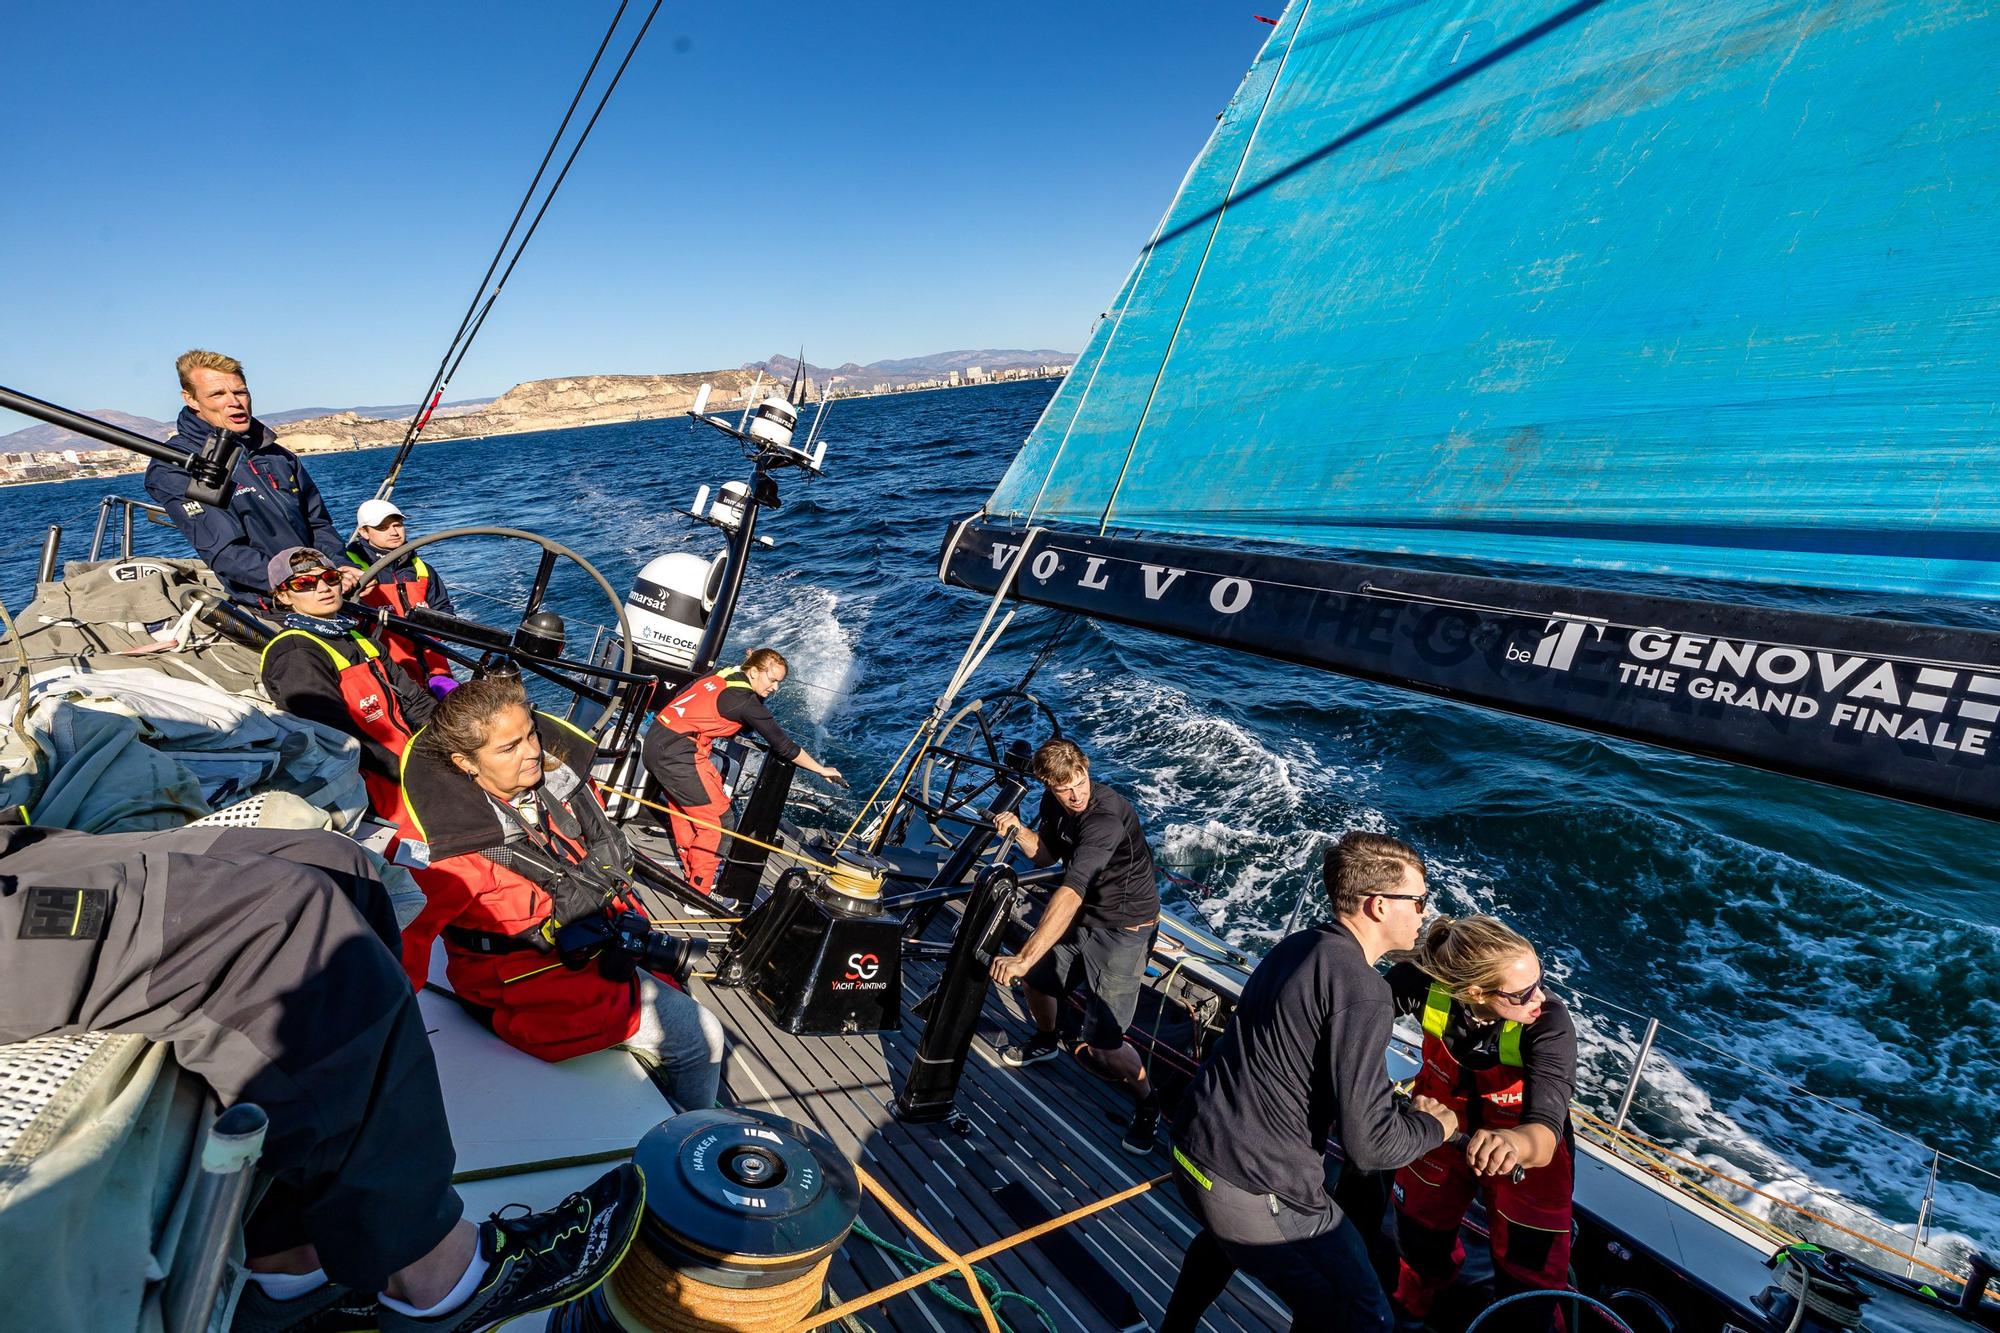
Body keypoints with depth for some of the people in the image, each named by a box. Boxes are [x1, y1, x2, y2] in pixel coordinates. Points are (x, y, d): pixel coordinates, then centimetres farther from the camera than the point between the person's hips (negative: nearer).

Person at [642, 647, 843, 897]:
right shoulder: (746, 701, -12)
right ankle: (698, 894, 6)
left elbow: (680, 696, 20)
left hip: (655, 738, 10)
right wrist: (822, 769, 0)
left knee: (682, 807, 25)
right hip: (677, 755, -10)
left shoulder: (718, 675, 9)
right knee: (717, 820, 0)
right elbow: (783, 746, -8)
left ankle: (691, 872, 40)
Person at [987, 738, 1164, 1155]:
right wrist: (1018, 830, -13)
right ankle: (1045, 1042, 56)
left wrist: (1023, 958, -49)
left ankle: (1147, 1101, 19)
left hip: (1122, 928, -8)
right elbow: (1045, 855, 9)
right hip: (1080, 914, 8)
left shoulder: (1107, 816, -34)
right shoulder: (1055, 803, -7)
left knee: (1101, 1044, -11)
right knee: (1036, 980, 23)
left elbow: (1071, 892, -44)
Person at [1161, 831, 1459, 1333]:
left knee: (1225, 1237, 38)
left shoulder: (1296, 946, 6)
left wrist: (1403, 1105, 15)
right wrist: (1435, 1125, 1)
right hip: (1254, 1189, -9)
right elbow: (1368, 1145, -19)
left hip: (1192, 1145, 9)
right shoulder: (1362, 994, -20)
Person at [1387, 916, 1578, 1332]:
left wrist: (1516, 1142, -70)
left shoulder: (1550, 1025, -37)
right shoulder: (1425, 984, -32)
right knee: (1420, 1242, 28)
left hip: (1527, 1146, -3)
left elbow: (1545, 1135, -49)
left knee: (1527, 1296, 11)